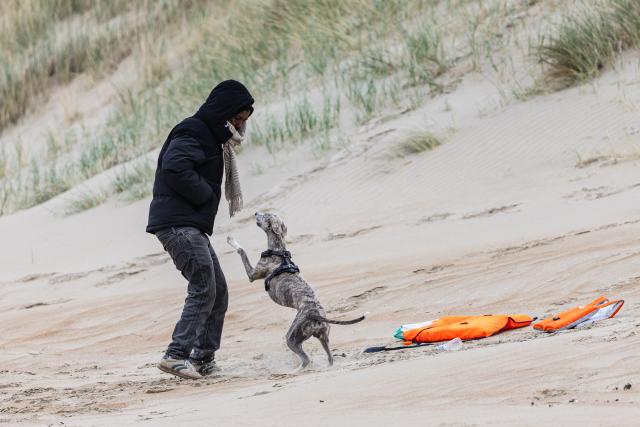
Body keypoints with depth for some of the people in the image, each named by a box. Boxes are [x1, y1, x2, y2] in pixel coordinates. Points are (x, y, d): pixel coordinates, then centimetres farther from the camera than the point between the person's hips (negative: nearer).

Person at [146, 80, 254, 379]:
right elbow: (175, 168, -27)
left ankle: (204, 358, 14)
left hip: (191, 228, 11)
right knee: (203, 289, -16)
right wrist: (204, 194, -18)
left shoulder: (210, 136, 22)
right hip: (178, 225, -11)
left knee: (218, 291, 11)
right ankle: (176, 355, -21)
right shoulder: (193, 132, -11)